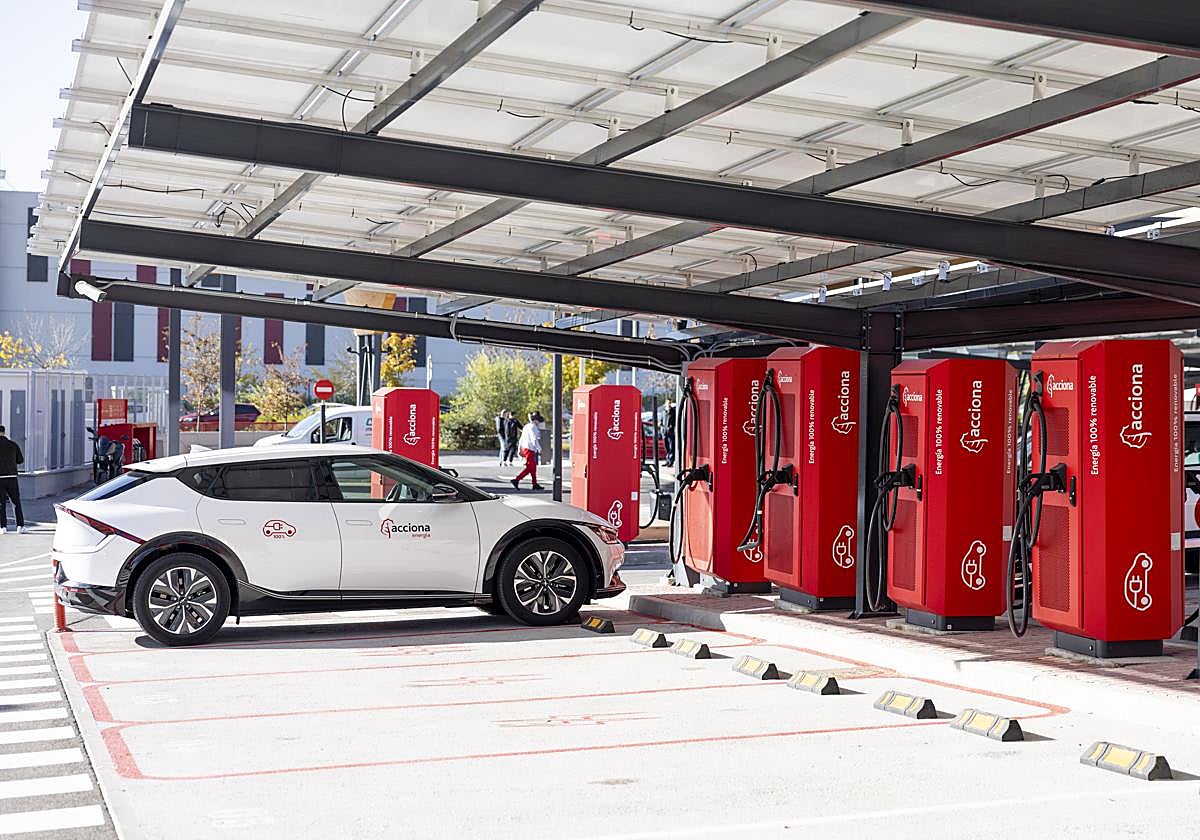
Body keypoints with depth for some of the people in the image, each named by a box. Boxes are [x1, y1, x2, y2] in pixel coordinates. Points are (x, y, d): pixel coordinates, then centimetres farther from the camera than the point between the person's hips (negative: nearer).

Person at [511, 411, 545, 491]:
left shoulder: (526, 426, 17)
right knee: (529, 468, -10)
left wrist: (520, 449, 25)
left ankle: (535, 484, 17)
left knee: (533, 467, 14)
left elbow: (521, 439, 21)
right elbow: (534, 439, -20)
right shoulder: (533, 427, -12)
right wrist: (539, 449, -15)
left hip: (524, 448, 10)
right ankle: (516, 480, -16)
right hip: (530, 449, -10)